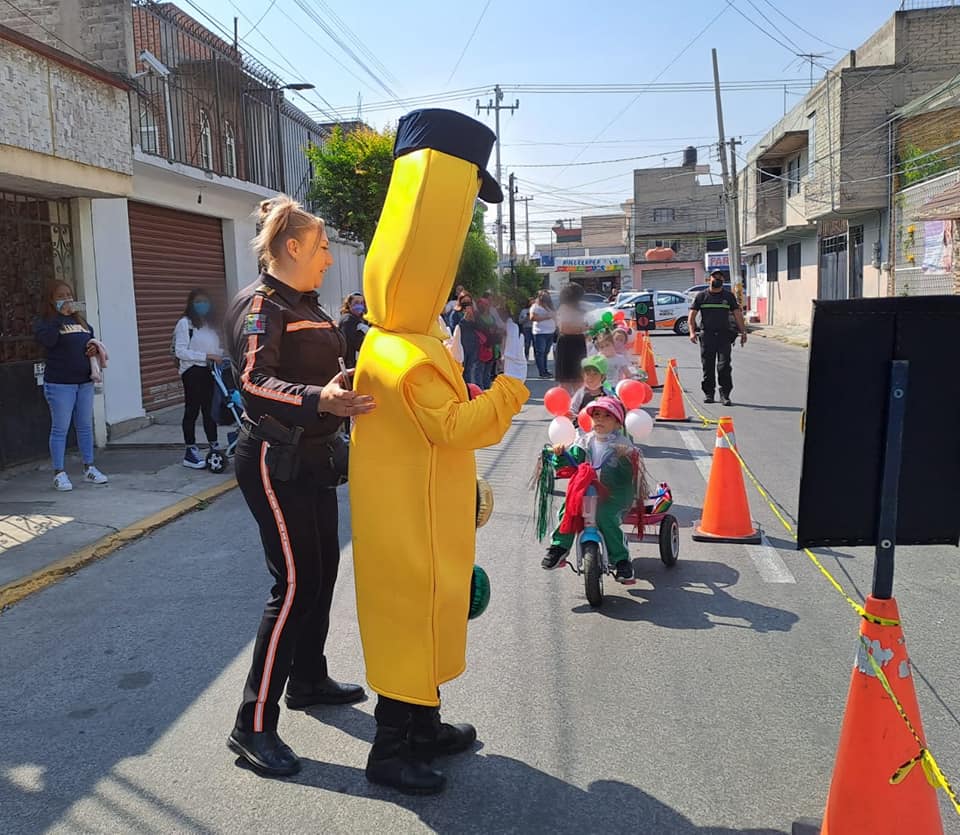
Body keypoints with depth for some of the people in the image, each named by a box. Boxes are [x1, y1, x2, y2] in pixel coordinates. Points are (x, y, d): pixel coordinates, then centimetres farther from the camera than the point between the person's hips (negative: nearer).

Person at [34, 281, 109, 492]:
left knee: (85, 427, 12)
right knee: (60, 429, -2)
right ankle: (59, 474, 4)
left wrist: (94, 347, 2)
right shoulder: (45, 321, -4)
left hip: (85, 382, 6)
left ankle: (89, 468, 21)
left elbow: (92, 338, 25)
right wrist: (61, 316, -27)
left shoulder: (80, 320, 14)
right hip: (59, 384, -6)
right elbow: (47, 340, -25)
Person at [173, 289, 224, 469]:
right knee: (192, 410, -1)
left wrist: (221, 354, -1)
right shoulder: (185, 323, -5)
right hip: (193, 371, -6)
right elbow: (180, 351, -14)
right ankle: (190, 452, 4)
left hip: (210, 371, 6)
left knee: (210, 410, 10)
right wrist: (206, 356, -18)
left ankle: (214, 445, 18)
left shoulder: (210, 324, 16)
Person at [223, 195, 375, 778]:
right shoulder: (261, 305, -14)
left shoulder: (308, 306, 15)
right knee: (296, 583, -10)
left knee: (323, 569, 16)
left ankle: (308, 681, 34)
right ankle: (254, 725, 0)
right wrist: (320, 400, -44)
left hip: (313, 458, 10)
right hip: (275, 461, -10)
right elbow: (255, 383, -29)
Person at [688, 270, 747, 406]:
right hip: (707, 335, 0)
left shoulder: (729, 296, 11)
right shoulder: (701, 296, 7)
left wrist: (743, 332, 2)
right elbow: (692, 315, 4)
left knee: (724, 365, -7)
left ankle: (725, 394, -2)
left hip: (724, 335, 0)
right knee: (707, 366, 5)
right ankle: (708, 393, 15)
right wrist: (692, 331, -10)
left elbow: (737, 314, 10)